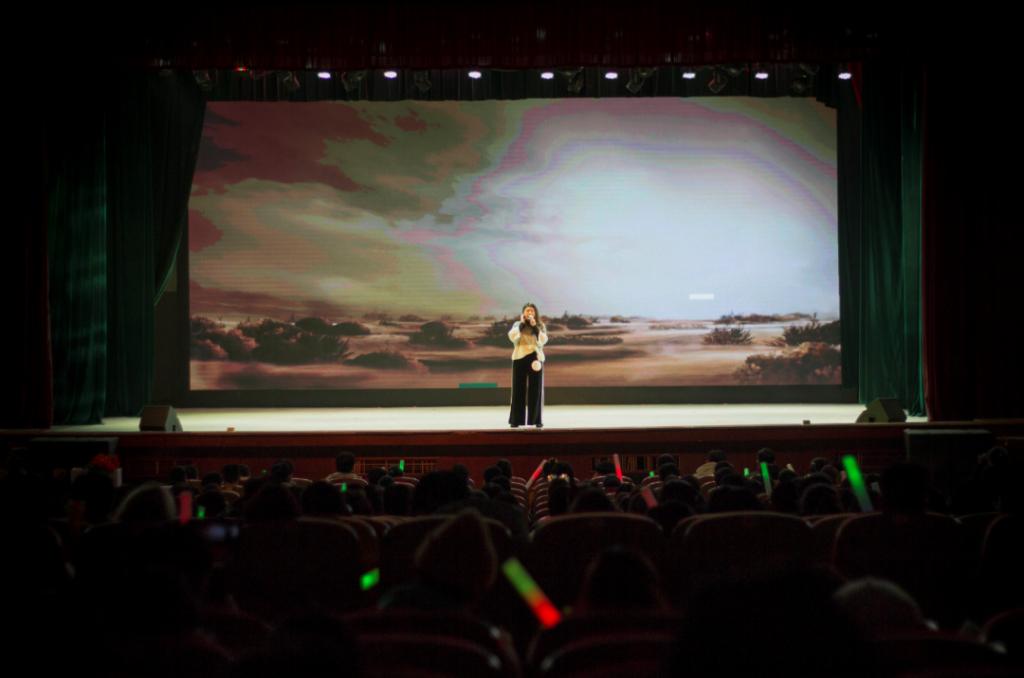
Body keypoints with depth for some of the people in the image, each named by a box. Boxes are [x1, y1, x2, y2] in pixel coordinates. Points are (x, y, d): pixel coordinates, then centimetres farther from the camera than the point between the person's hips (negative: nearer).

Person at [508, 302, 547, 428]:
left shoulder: (540, 326, 9)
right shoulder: (518, 325, 7)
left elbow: (544, 340, -7)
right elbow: (512, 337, -11)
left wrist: (535, 326, -12)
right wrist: (521, 323, -10)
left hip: (535, 358, 1)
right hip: (520, 358, -1)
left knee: (536, 389, 1)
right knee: (519, 389, -1)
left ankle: (536, 419, 4)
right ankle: (516, 420, 0)